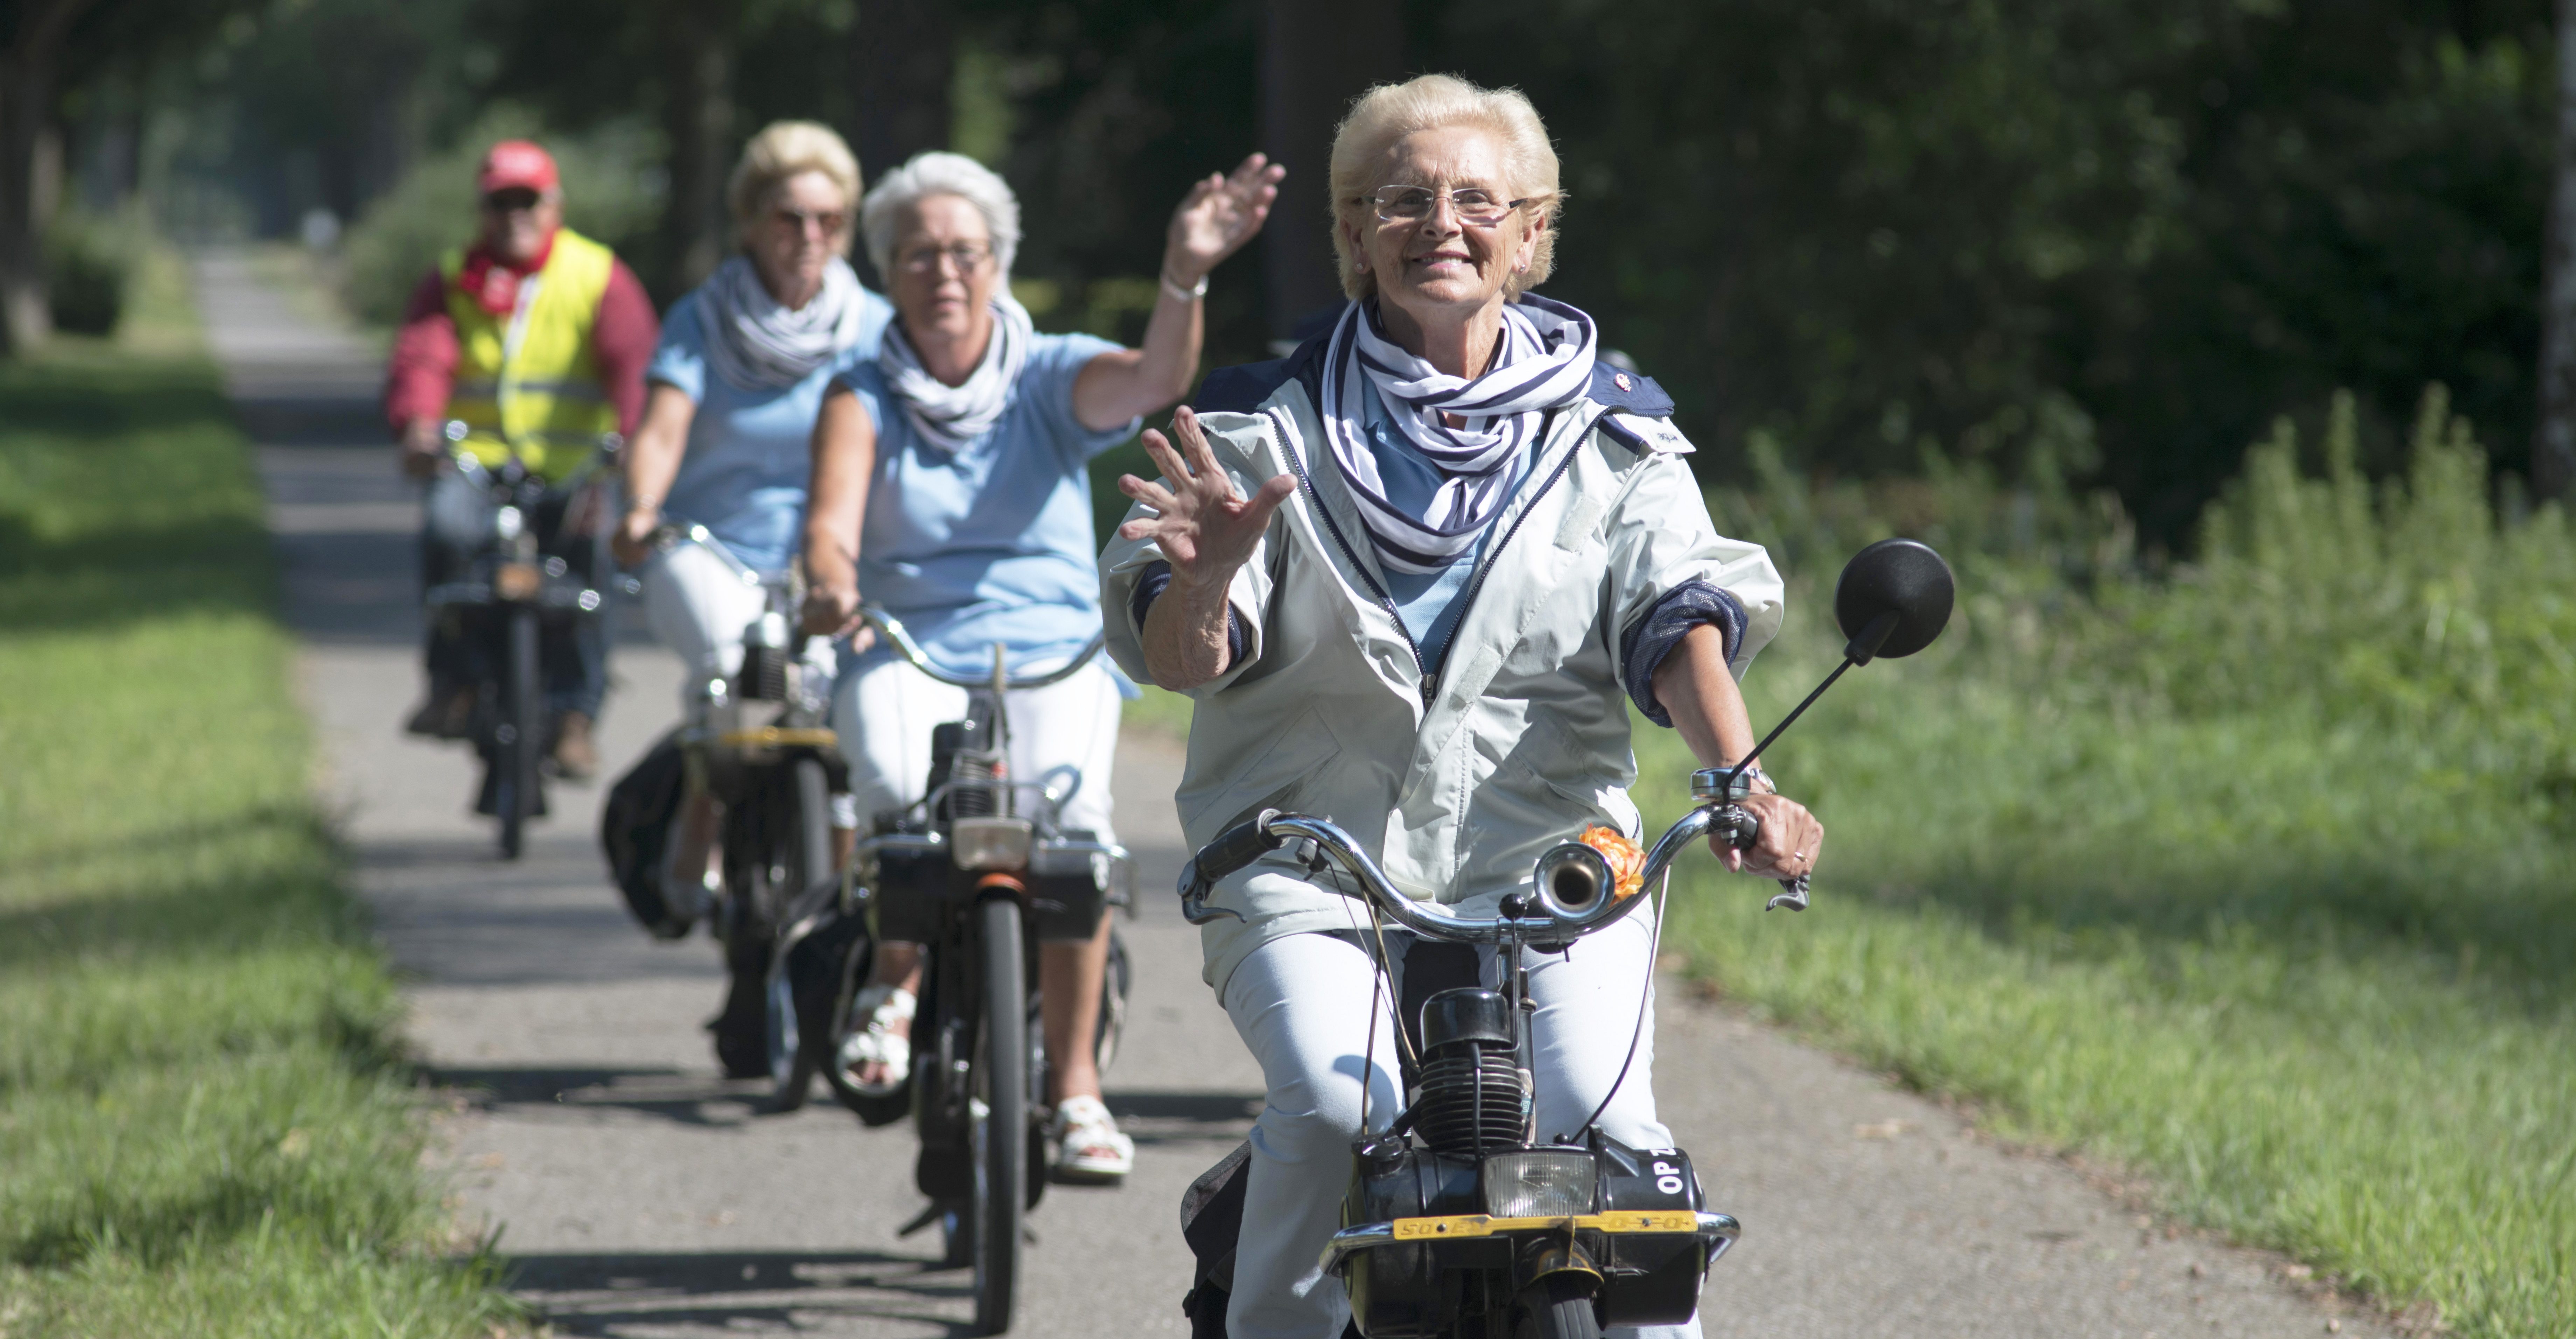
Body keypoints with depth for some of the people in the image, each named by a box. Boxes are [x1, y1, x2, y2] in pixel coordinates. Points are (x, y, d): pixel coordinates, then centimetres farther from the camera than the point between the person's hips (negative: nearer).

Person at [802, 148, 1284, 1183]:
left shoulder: (1050, 378, 7)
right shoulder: (865, 398, 7)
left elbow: (1153, 380, -14)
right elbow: (833, 520, -9)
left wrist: (1184, 279, -34)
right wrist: (831, 580, -33)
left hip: (1053, 651, 0)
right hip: (908, 657, 0)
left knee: (1069, 809, -30)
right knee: (900, 783, -34)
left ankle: (1074, 1083, -19)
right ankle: (897, 975, -4)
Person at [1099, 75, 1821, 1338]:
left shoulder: (1610, 432, 10)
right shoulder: (1270, 427, 6)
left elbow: (1677, 613, -3)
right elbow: (1182, 660, -2)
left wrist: (1738, 779, -23)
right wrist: (1208, 576, -26)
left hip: (1547, 853, 1)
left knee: (1603, 1123, -21)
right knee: (1335, 1107, -27)